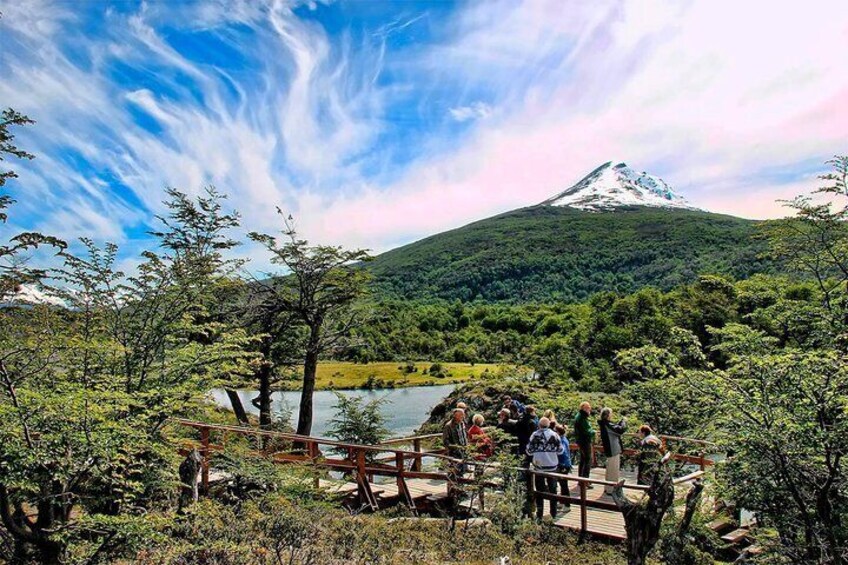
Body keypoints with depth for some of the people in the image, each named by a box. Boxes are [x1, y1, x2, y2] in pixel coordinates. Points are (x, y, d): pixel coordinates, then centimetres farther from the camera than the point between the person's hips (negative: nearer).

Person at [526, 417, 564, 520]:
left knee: (539, 490, 10)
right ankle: (553, 513, 21)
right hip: (552, 466, 1)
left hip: (538, 466, -1)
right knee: (553, 489, 16)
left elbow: (529, 451, -5)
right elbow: (560, 450, 0)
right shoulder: (554, 434, -7)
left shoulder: (535, 435, -9)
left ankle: (539, 514, 11)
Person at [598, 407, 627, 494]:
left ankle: (607, 487, 32)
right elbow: (620, 430, -28)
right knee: (614, 470, 0)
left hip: (610, 450, 10)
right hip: (613, 450, -10)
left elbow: (615, 428, 17)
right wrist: (623, 421, -12)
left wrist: (621, 421, 6)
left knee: (610, 470, 21)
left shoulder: (604, 424, 8)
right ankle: (611, 490, 7)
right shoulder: (607, 424, -23)